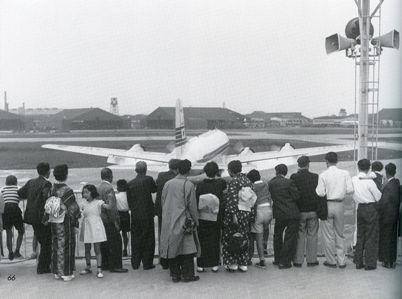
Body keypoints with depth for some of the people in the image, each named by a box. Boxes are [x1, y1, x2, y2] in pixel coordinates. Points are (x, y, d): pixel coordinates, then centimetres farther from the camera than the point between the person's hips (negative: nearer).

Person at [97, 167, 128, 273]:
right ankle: (115, 266, 1)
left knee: (104, 243, 15)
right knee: (115, 243, -1)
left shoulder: (97, 188, 8)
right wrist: (115, 221, -16)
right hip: (109, 221, -8)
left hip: (100, 220, 8)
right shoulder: (109, 188, -17)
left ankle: (105, 264, 21)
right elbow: (110, 207, -22)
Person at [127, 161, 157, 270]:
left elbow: (129, 200, 5)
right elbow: (155, 190, 6)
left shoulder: (130, 183, 0)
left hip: (135, 215, 3)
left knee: (135, 239, 11)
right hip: (147, 215, -3)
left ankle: (135, 263, 16)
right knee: (148, 239, 5)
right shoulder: (148, 180, -10)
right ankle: (147, 263, 8)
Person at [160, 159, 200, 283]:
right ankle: (187, 275, 6)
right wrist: (195, 220, 4)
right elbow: (192, 205, -8)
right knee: (186, 249, 3)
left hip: (169, 222, 5)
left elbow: (163, 202, 8)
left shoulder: (167, 184, 2)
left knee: (173, 248, 9)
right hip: (183, 221, -4)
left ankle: (175, 275, 14)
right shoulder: (189, 185, -12)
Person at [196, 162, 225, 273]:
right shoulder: (219, 185, -9)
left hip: (202, 218, 0)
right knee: (214, 241, 11)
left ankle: (201, 265, 12)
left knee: (202, 241, 10)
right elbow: (221, 201, -5)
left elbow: (196, 201, -6)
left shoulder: (200, 185, -9)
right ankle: (214, 264, 13)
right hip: (214, 218, 0)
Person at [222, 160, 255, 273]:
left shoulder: (234, 181, -10)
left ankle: (232, 263, 3)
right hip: (246, 213, 7)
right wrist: (251, 212, 13)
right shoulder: (248, 181, 12)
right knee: (243, 238, 13)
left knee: (229, 238, 3)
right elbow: (253, 198, 12)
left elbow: (233, 199, -18)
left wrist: (234, 214, -20)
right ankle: (243, 264, 14)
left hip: (237, 212, -7)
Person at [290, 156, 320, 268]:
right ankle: (311, 260, 13)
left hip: (299, 211, -1)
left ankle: (298, 261, 10)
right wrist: (319, 209, 10)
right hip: (313, 211, 1)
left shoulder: (293, 177, -9)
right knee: (312, 236, 9)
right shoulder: (315, 177, -6)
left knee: (299, 236, 7)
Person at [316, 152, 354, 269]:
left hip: (327, 205, -3)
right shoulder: (345, 173, -3)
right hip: (340, 205, 3)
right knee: (340, 234, 14)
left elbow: (320, 193, -13)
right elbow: (350, 190, -6)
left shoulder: (323, 175, -10)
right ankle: (341, 261, 16)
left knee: (328, 235, 8)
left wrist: (317, 188, 6)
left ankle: (331, 260, 14)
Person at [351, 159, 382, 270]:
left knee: (360, 235, 15)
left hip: (360, 208, 5)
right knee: (371, 237, 4)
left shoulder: (353, 180, -2)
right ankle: (370, 263, 7)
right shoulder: (369, 181, -17)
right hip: (371, 208, -5)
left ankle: (358, 262, 20)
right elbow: (378, 197, -9)